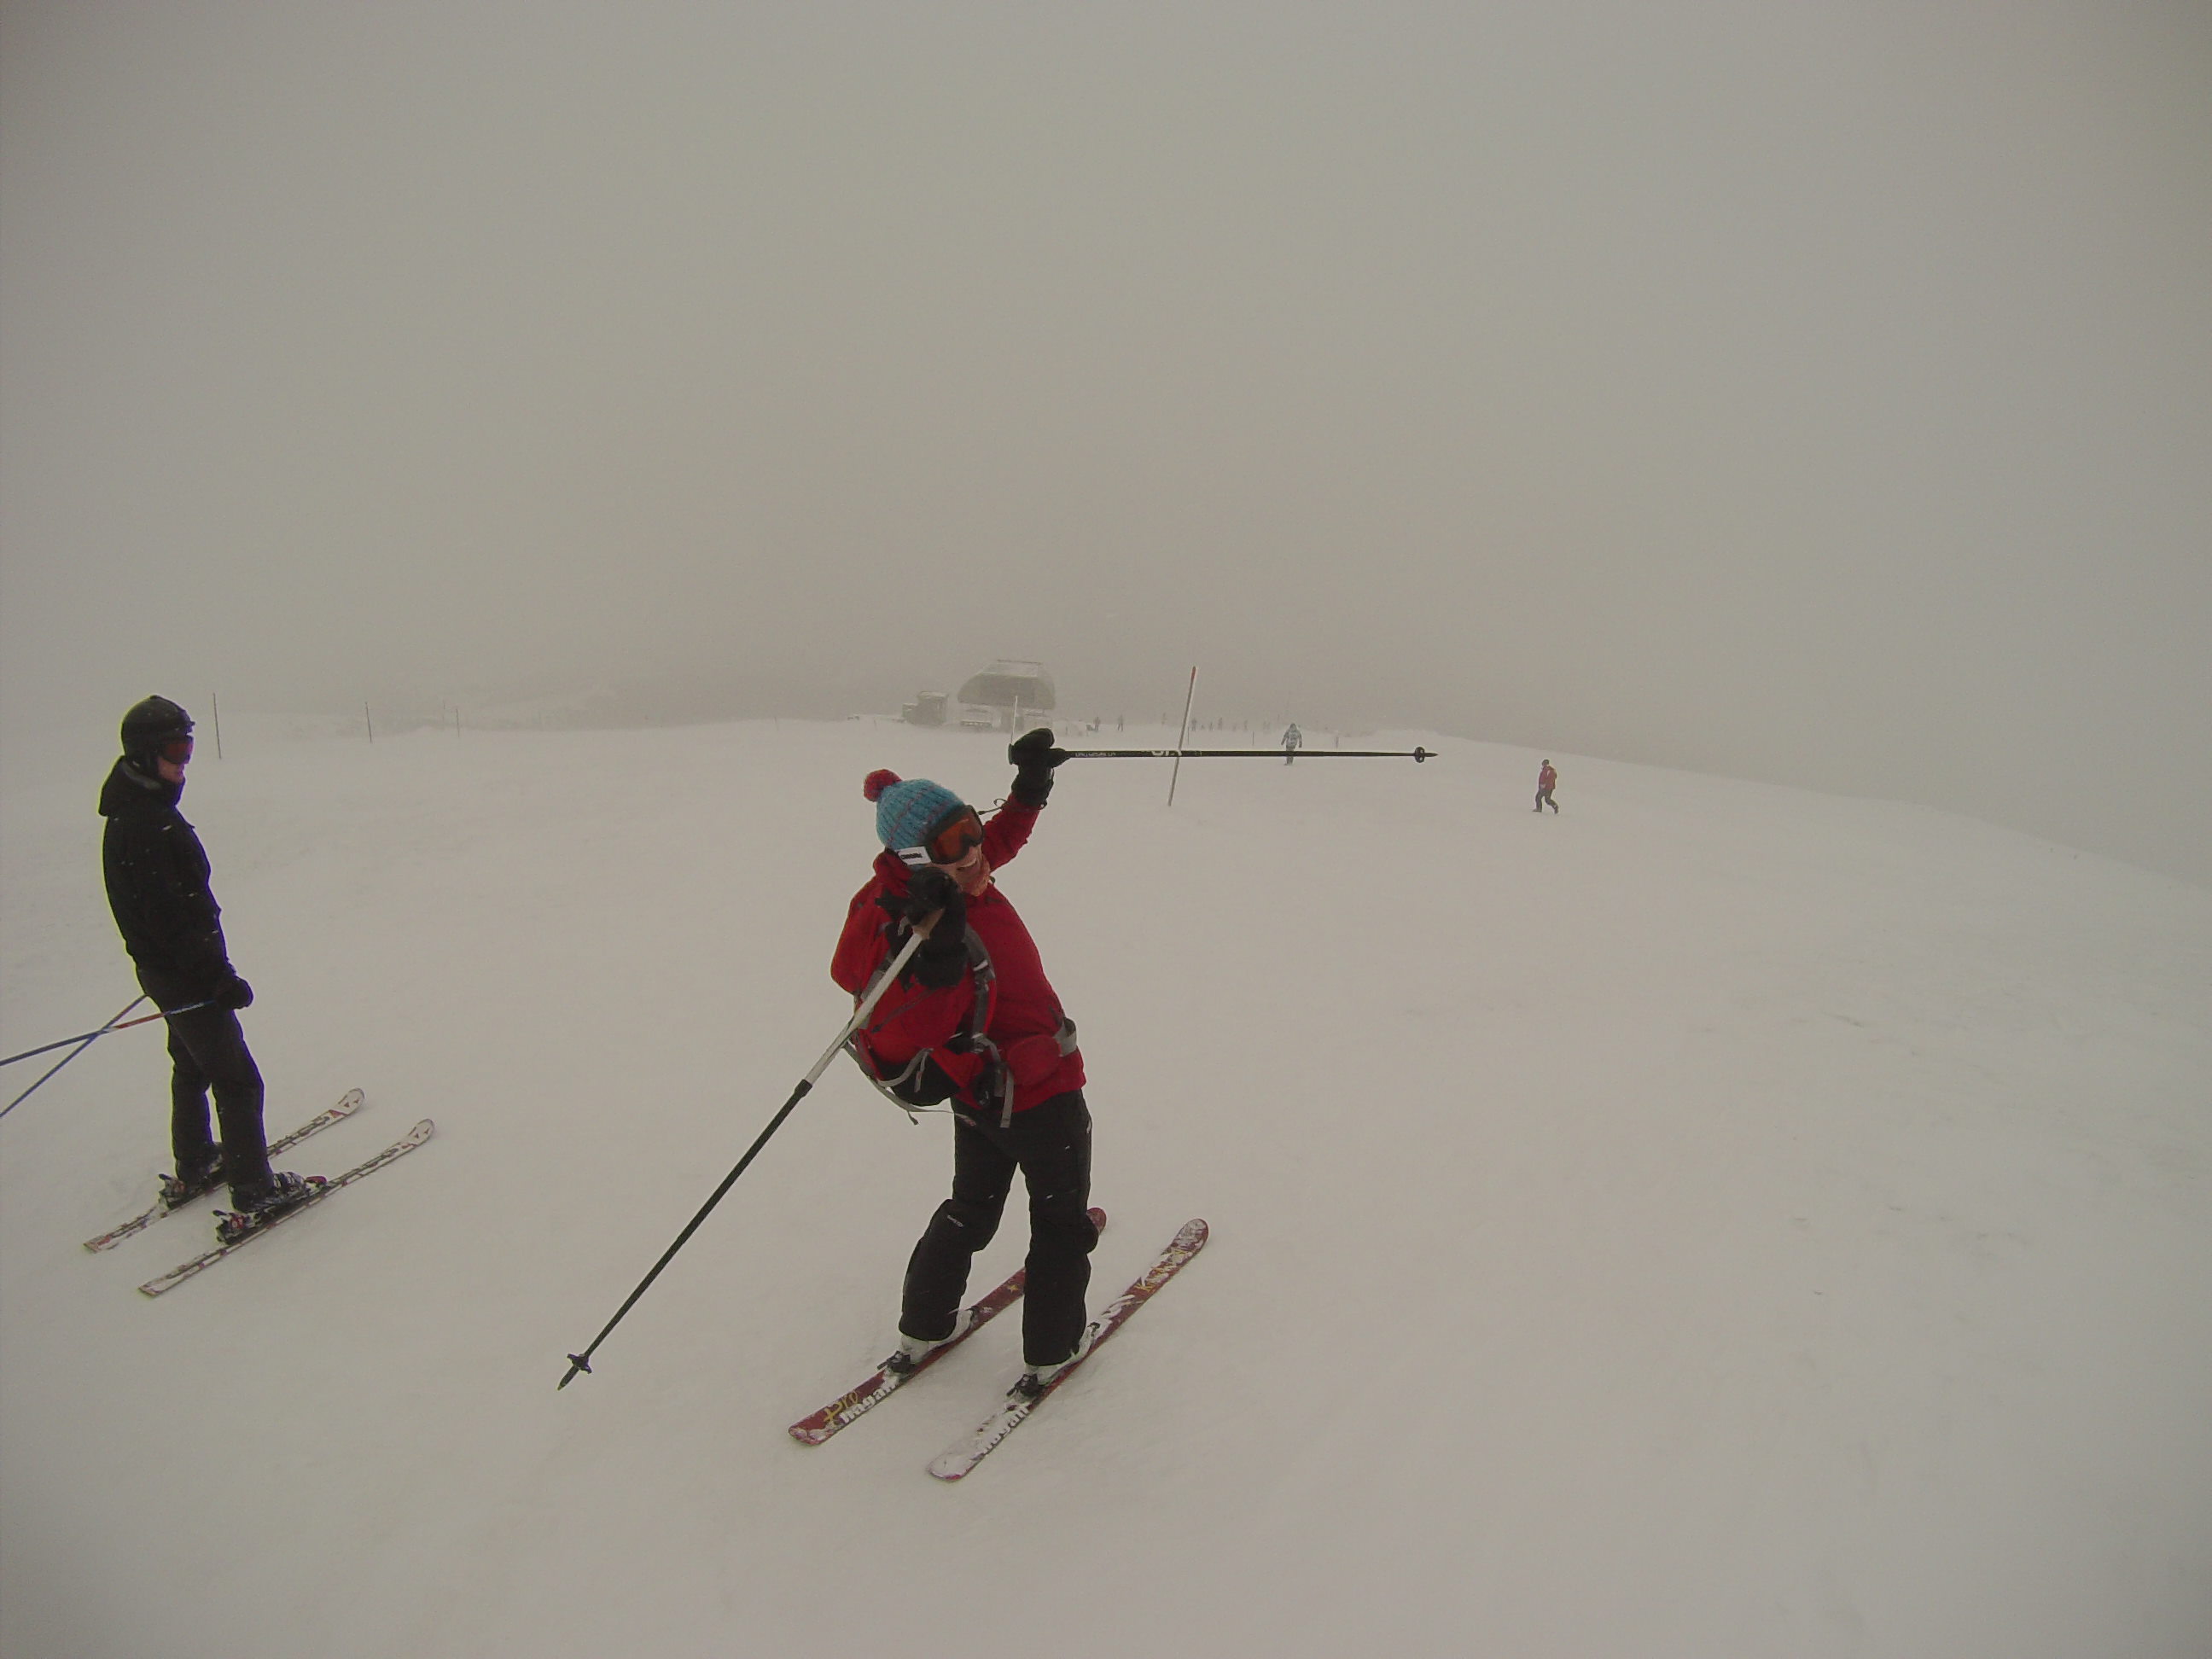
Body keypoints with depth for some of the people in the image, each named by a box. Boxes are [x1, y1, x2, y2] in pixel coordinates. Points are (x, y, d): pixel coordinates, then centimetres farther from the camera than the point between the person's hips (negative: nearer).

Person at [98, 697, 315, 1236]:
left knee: (192, 1068, 24)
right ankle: (254, 1195, 3)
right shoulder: (143, 823, -24)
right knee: (236, 1081, -3)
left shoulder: (137, 811, 8)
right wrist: (220, 976, -25)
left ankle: (193, 1171, 40)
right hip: (187, 976, -11)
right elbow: (168, 916, -27)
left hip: (165, 969, 11)